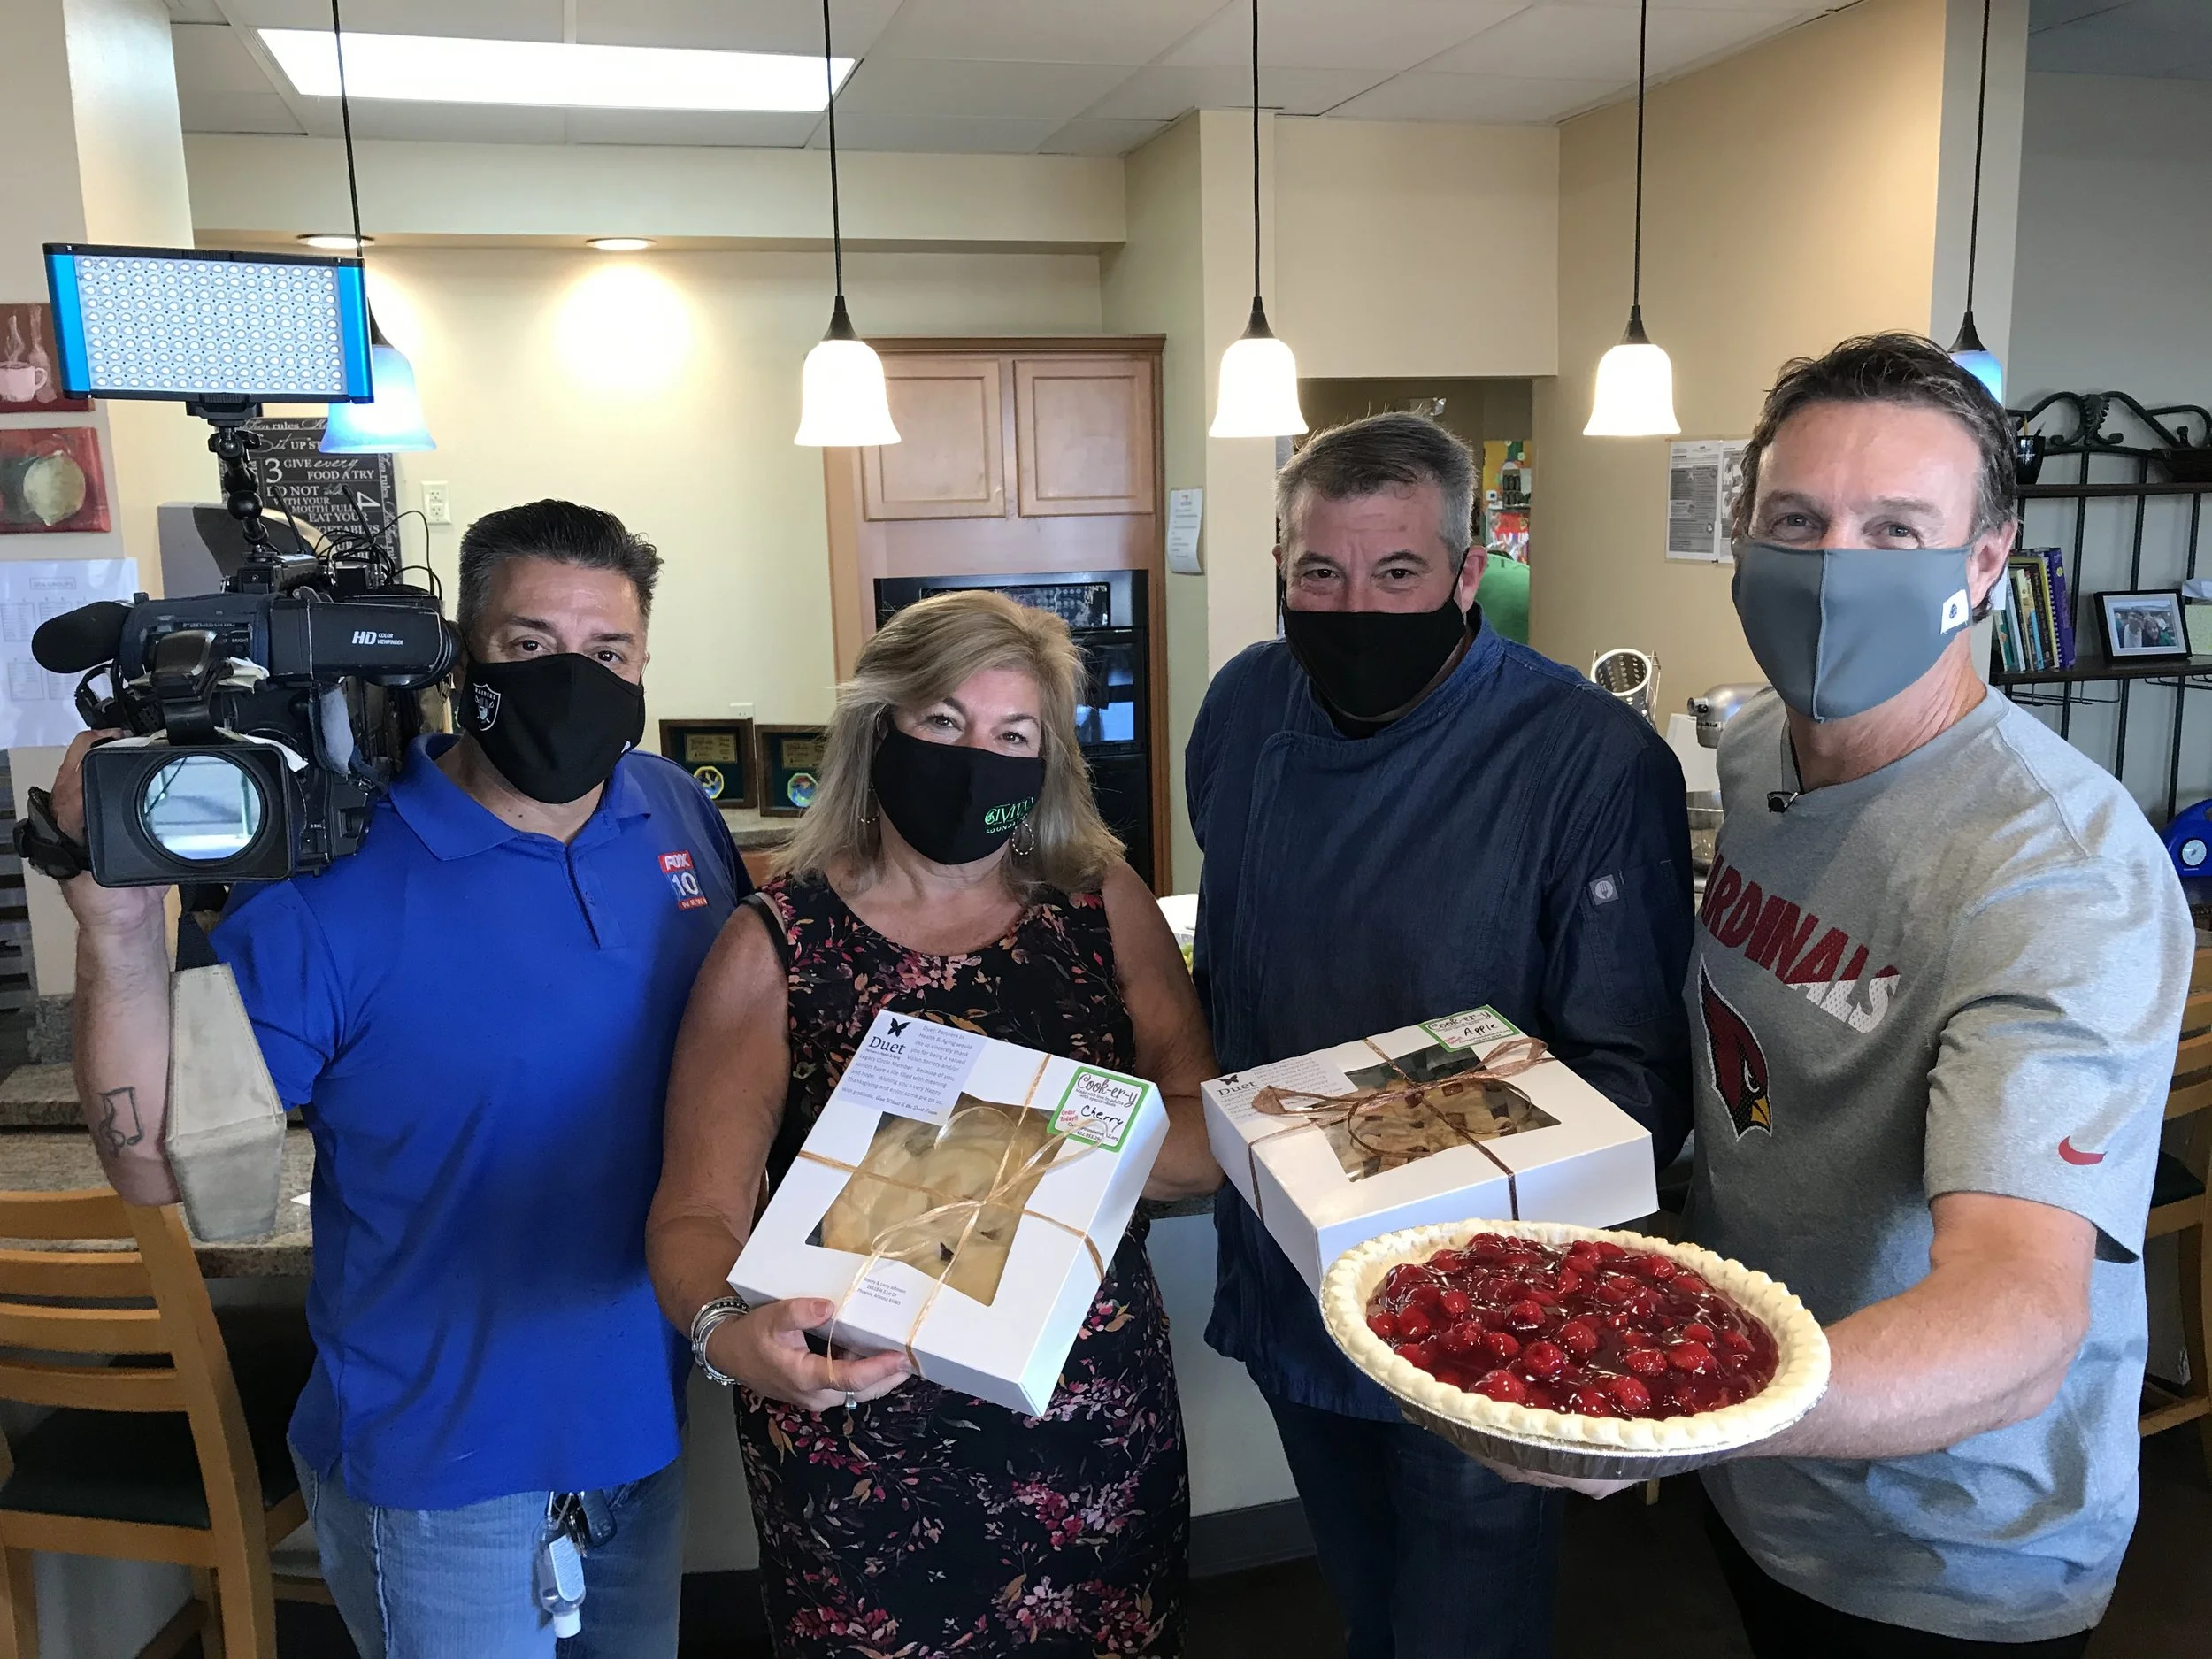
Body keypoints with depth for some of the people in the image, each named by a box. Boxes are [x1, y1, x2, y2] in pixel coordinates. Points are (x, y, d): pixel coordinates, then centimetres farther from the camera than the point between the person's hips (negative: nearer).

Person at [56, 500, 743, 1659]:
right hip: (446, 1449, -5)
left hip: (651, 1410, 5)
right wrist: (118, 928, -32)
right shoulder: (330, 875, -19)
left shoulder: (679, 813, -6)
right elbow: (161, 1169, -19)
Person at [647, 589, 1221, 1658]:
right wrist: (726, 1332, -33)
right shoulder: (777, 946, -9)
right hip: (861, 1450, -2)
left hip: (1096, 1419, 3)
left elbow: (1207, 1143, -6)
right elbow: (696, 1209, -12)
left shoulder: (1102, 903, -3)